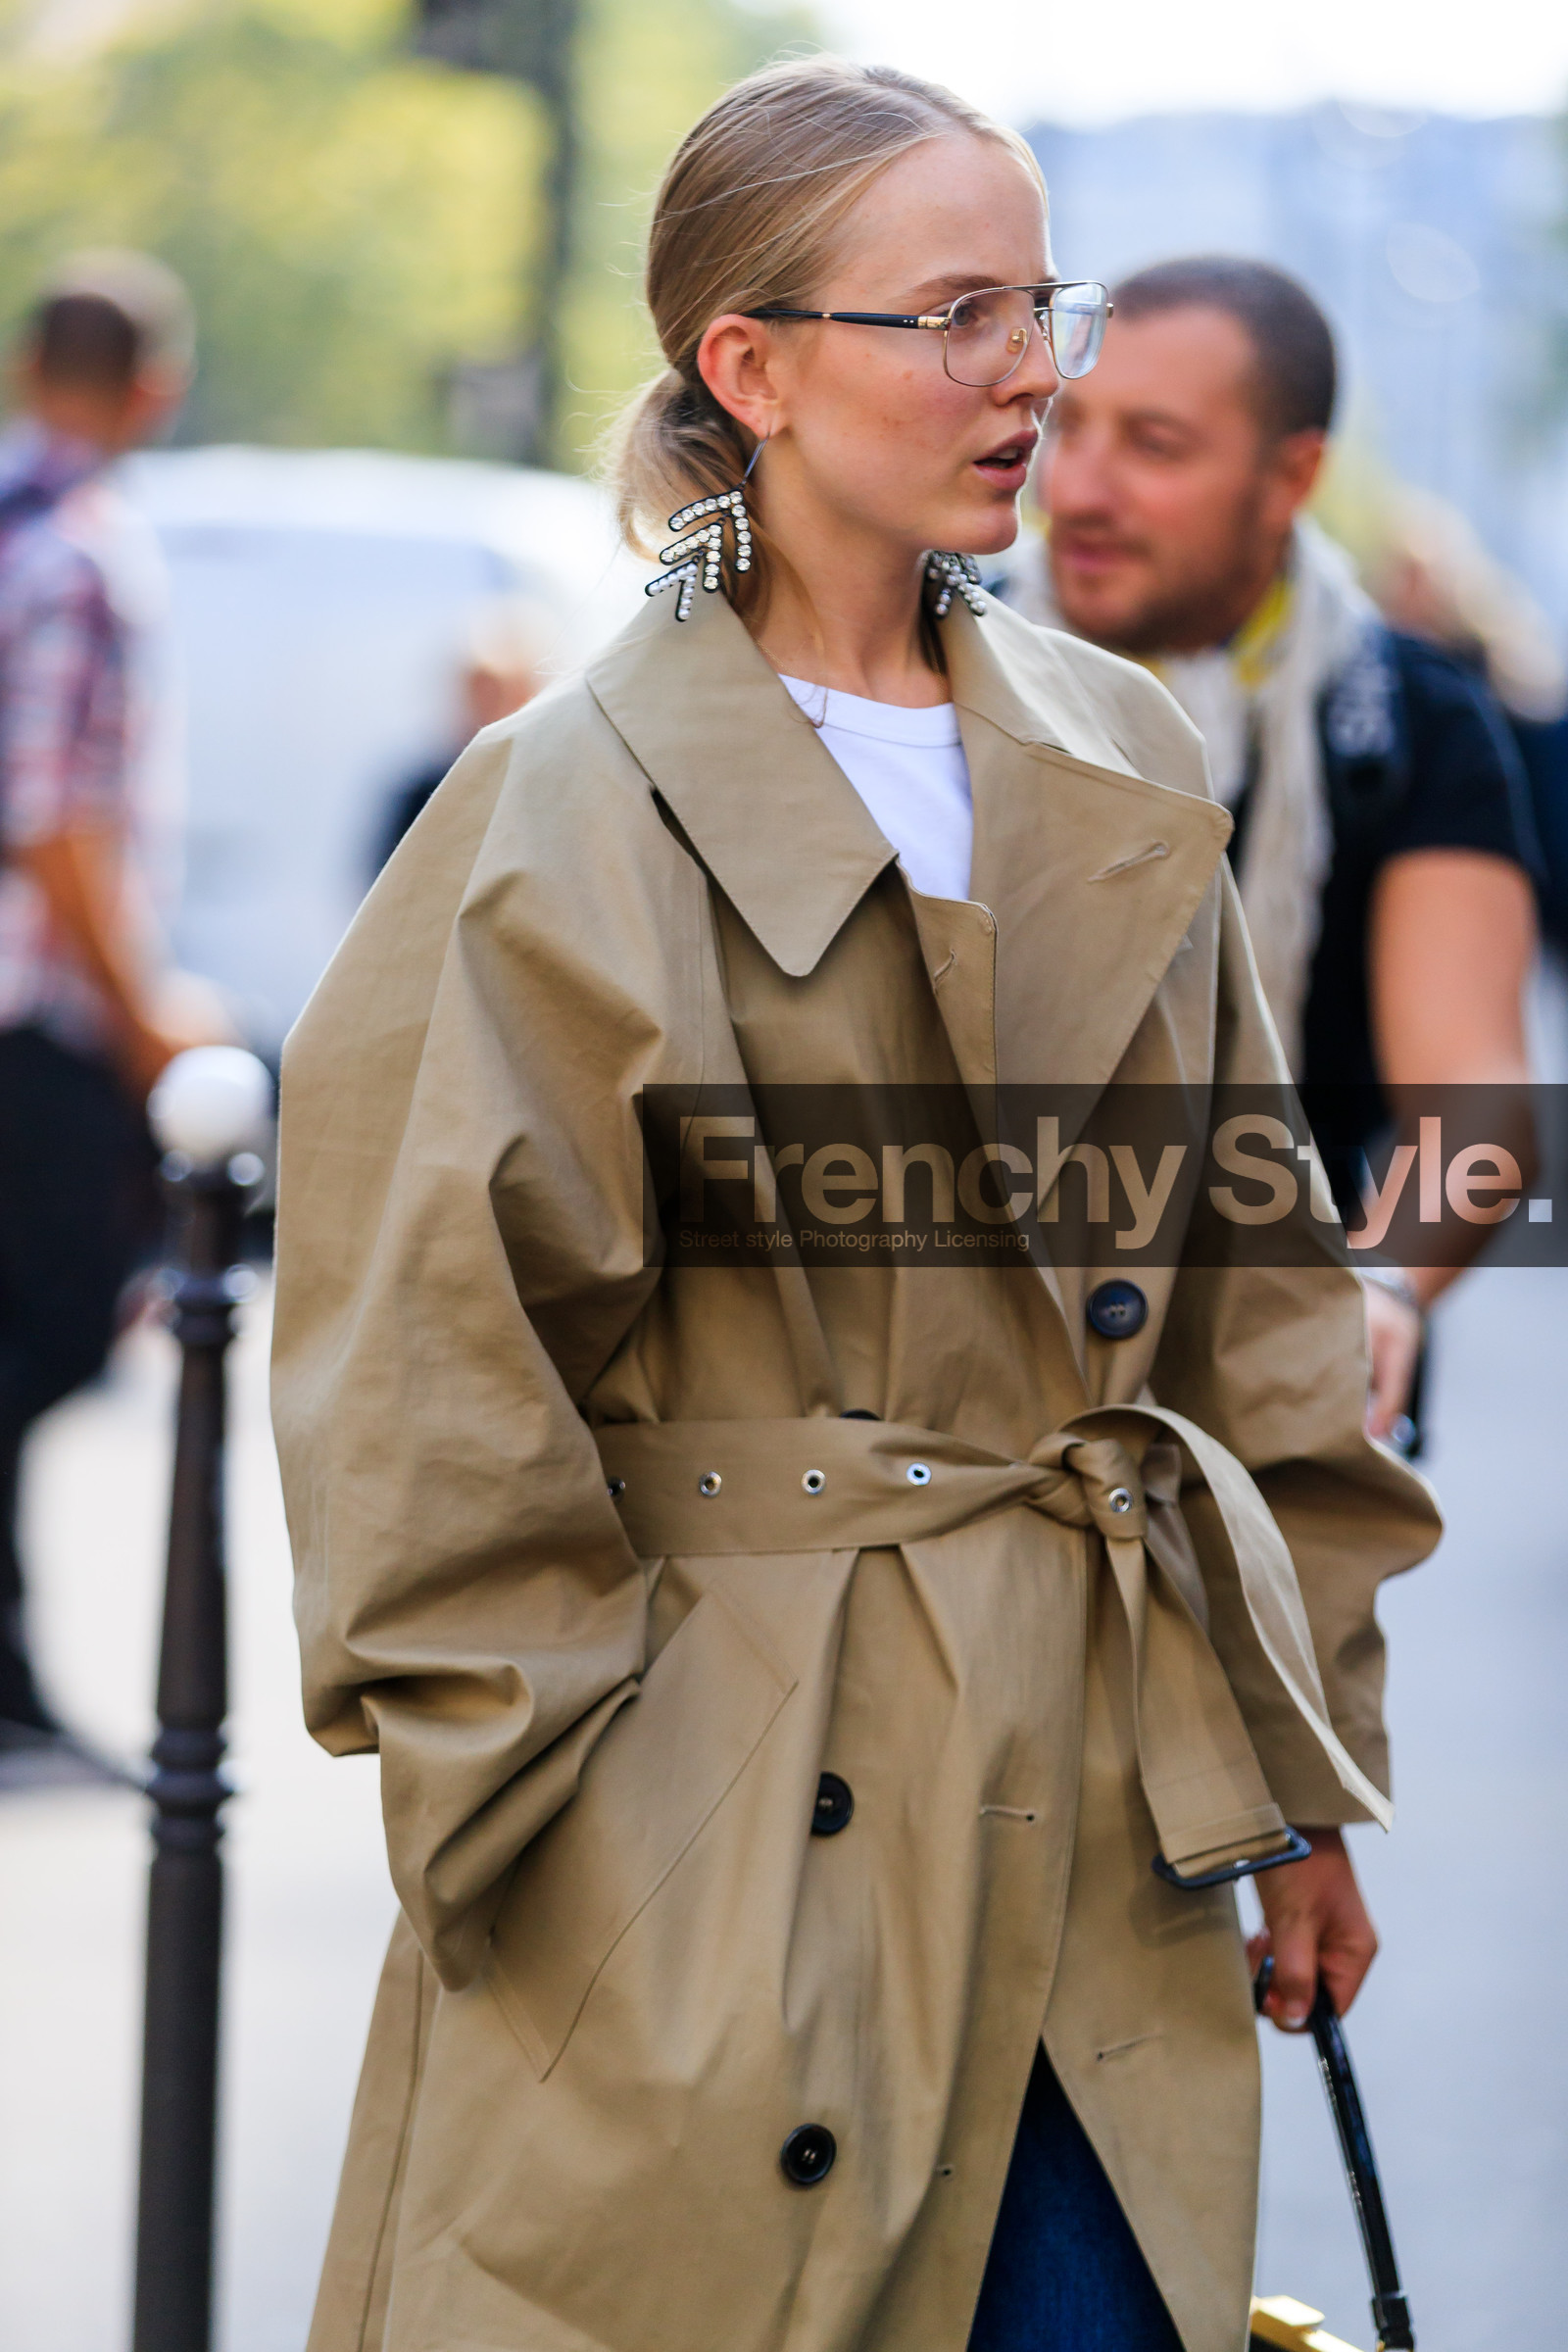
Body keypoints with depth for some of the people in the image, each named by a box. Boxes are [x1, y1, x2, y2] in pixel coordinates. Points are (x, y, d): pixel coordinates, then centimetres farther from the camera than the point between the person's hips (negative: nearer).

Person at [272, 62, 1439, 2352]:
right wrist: (538, 1817, -8)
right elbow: (435, 1414, -7)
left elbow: (1255, 1310, 14)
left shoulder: (1121, 772, 9)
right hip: (731, 1804, -5)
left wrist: (1297, 1773, 12)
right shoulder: (571, 816, -8)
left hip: (1098, 1810, 5)